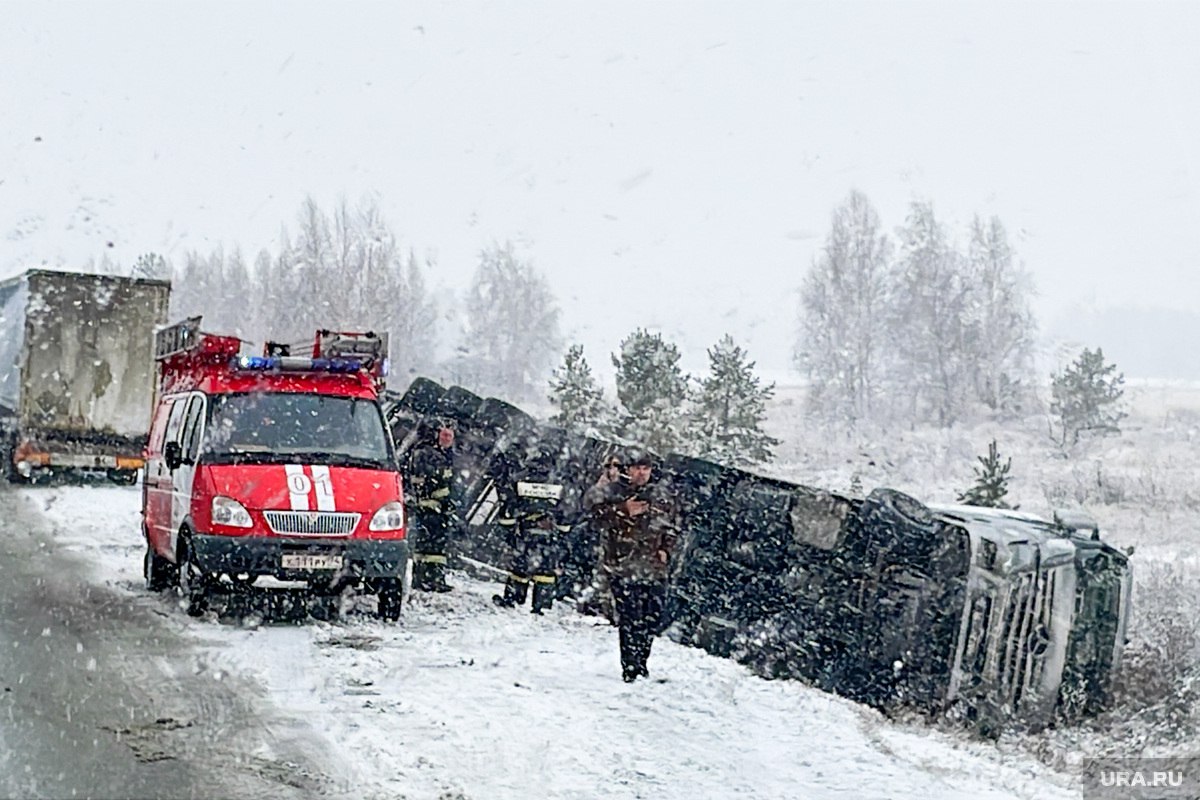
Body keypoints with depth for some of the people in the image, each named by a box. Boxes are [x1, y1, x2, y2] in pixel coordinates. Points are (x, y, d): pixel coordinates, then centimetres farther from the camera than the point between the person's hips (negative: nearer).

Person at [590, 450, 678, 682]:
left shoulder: (662, 495, 12)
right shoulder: (614, 491, 4)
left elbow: (673, 526, 18)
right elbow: (598, 511, -8)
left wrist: (665, 549, 5)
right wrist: (624, 511, -18)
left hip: (654, 566, 4)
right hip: (622, 565, -3)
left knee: (653, 616, 3)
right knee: (629, 617, -9)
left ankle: (641, 660, 21)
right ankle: (629, 666, -4)